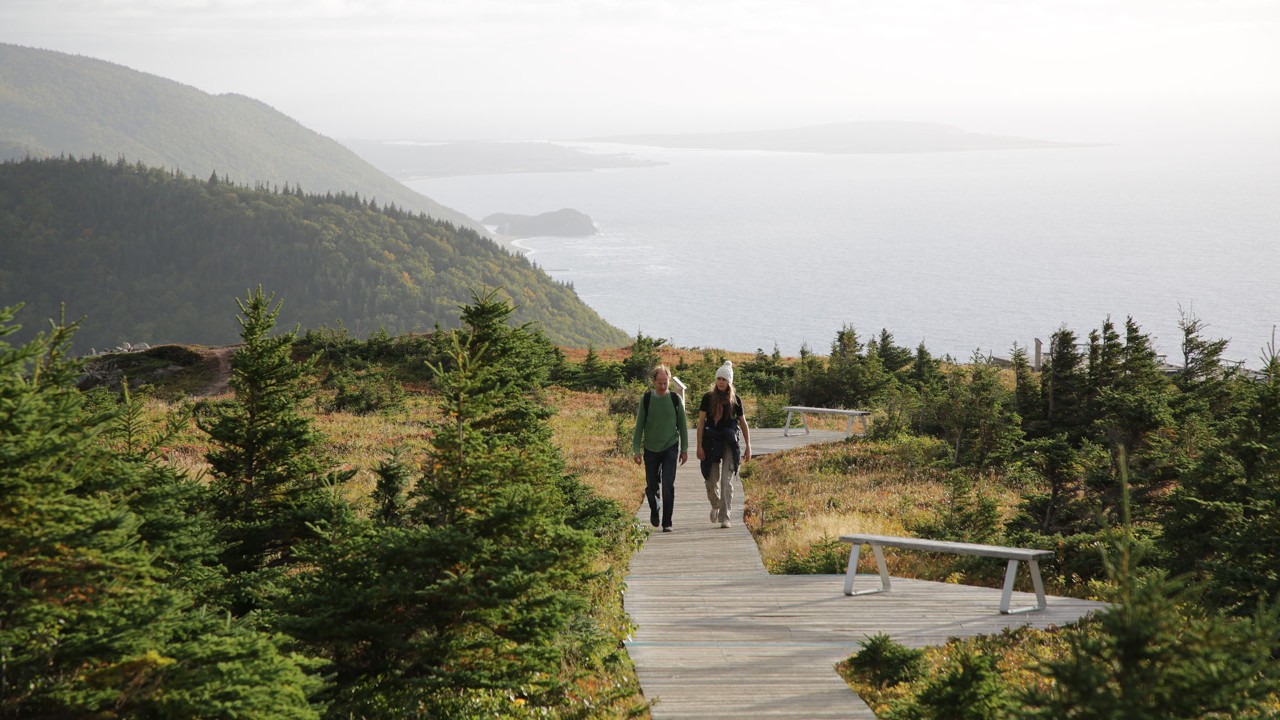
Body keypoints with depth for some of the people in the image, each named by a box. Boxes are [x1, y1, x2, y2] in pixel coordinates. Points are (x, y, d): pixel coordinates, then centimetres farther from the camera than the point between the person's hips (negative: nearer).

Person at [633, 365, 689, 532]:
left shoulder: (675, 399, -1)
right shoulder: (646, 399, -3)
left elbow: (682, 425, 6)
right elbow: (639, 426, 1)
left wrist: (684, 449, 5)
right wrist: (636, 450, -3)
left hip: (670, 449, -1)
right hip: (651, 449, 1)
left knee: (668, 487, -10)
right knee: (652, 487, 8)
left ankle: (667, 523, -3)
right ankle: (654, 510, 37)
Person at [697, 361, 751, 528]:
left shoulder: (735, 399, 4)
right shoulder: (708, 398, 2)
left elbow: (743, 423, 9)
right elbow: (701, 422, 1)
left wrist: (748, 446, 5)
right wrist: (699, 445, -6)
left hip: (730, 444, -1)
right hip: (712, 443, 1)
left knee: (727, 481, -8)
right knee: (712, 481, 5)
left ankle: (724, 517, -8)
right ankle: (715, 506, 34)